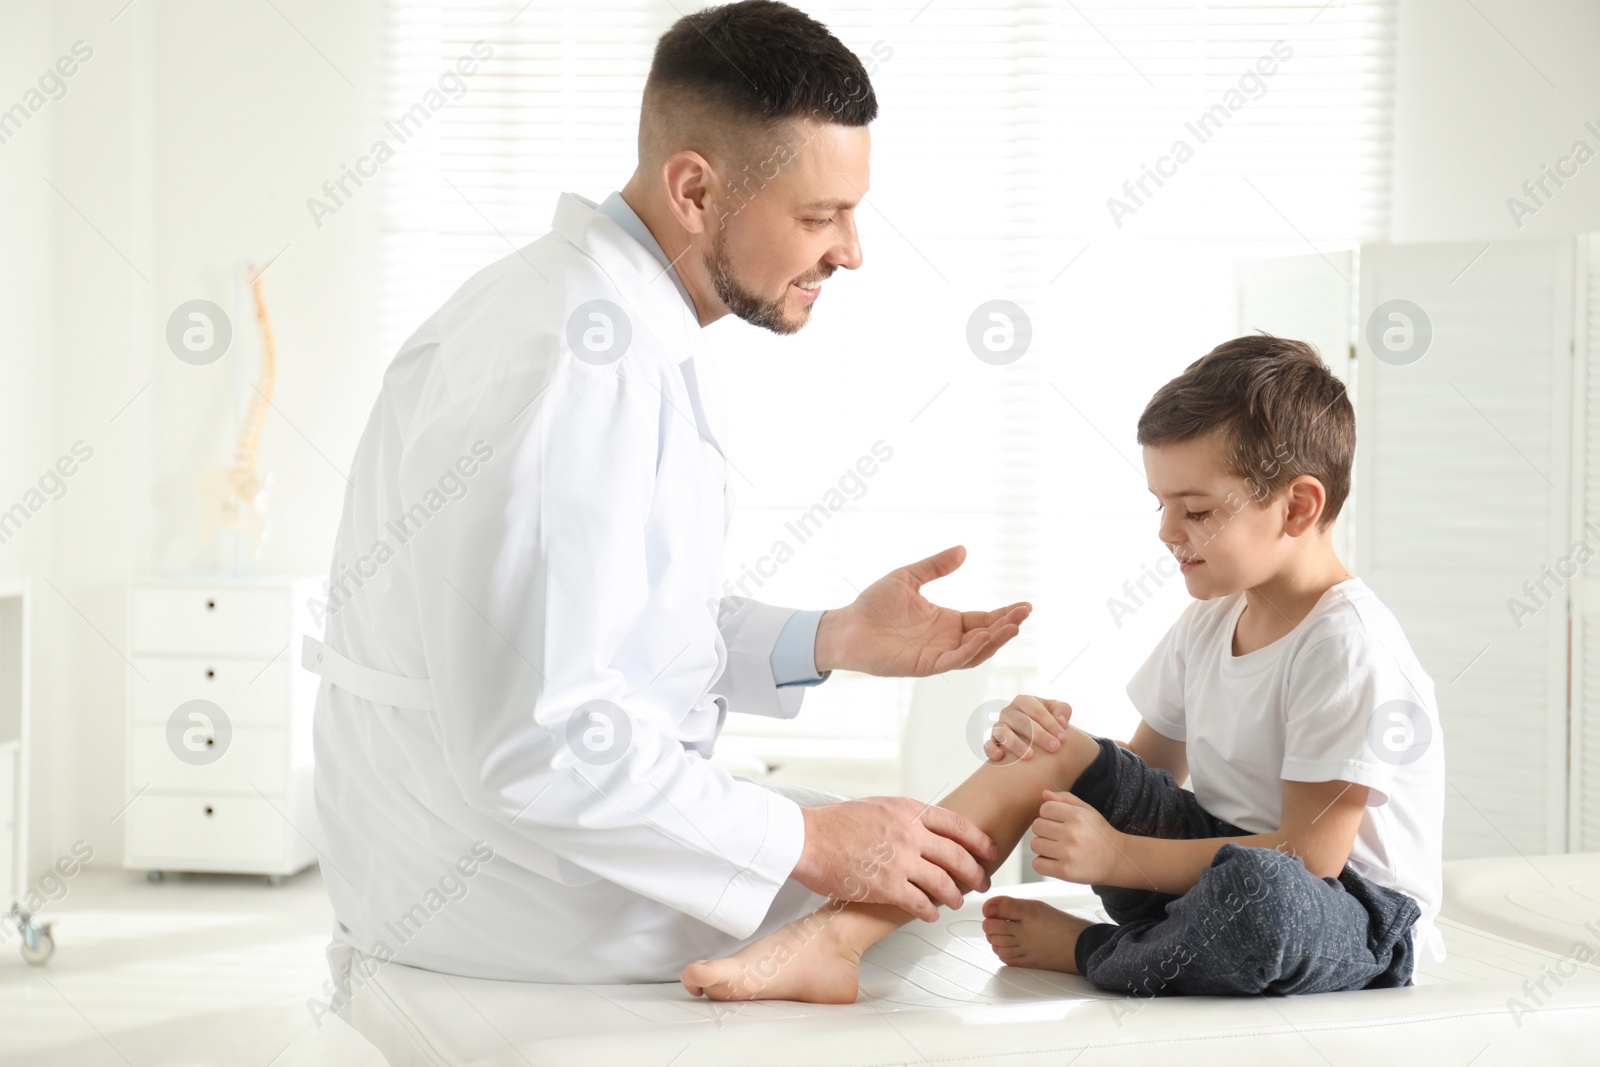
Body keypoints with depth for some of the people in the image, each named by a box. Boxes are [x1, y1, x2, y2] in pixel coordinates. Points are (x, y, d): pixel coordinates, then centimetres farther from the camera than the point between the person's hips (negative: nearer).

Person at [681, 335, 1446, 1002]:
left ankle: (1079, 949, -11)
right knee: (1043, 754, -7)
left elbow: (1310, 854, -23)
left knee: (1265, 898, -43)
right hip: (1225, 866, 8)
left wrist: (1117, 855, -23)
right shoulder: (1211, 621, 6)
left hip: (1357, 926, -8)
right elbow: (1142, 772, 12)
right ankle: (831, 939, -18)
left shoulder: (1349, 647, -21)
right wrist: (1041, 736, -9)